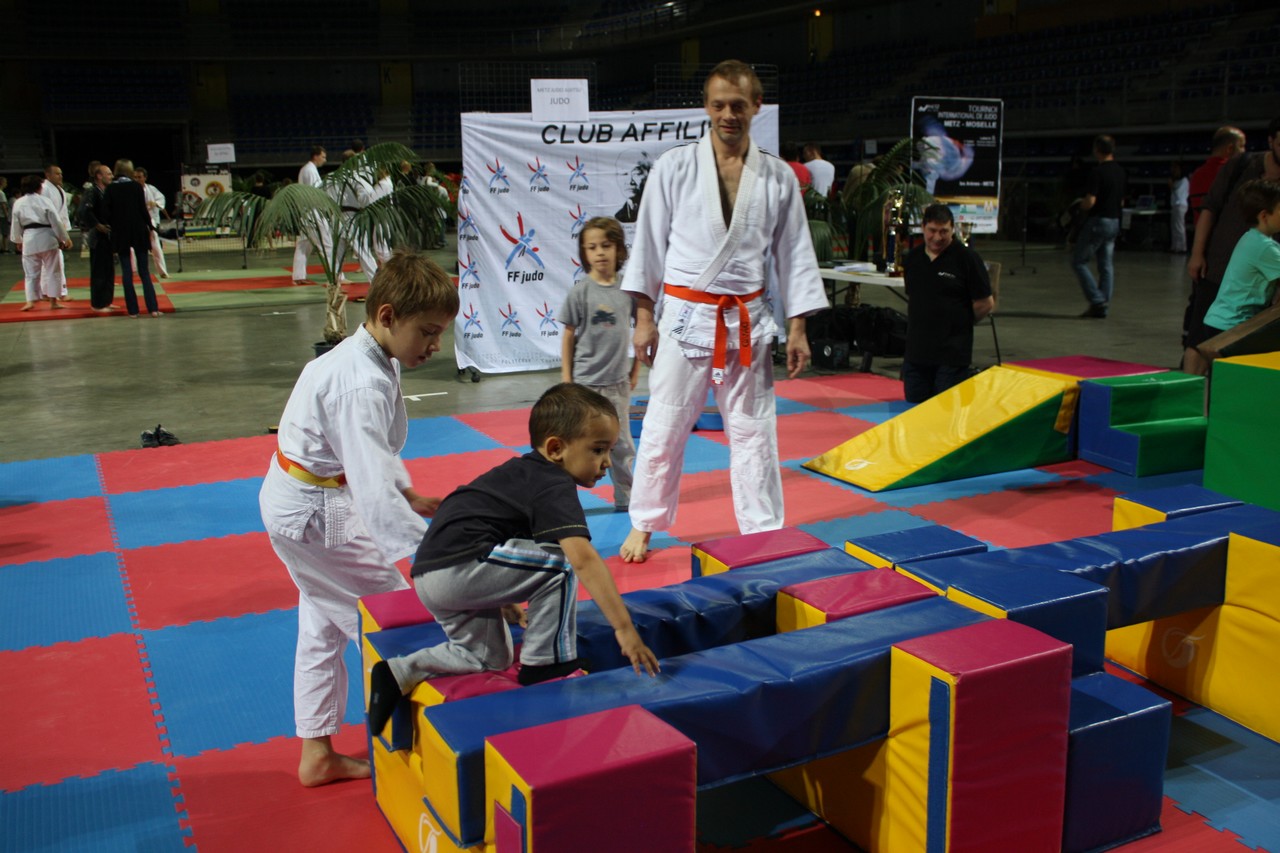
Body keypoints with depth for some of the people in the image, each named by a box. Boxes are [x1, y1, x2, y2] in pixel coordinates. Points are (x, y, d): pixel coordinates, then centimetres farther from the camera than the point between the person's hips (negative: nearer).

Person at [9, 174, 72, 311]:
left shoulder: (18, 203, 3)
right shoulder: (44, 201, -6)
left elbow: (16, 224, 9)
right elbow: (56, 221, -7)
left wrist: (18, 241, 24)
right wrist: (64, 238, 3)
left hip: (29, 239, 2)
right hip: (47, 238, -2)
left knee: (31, 272, 10)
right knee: (52, 270, 7)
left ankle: (31, 300, 4)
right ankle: (53, 301, 8)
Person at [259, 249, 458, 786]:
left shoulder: (364, 358, 2)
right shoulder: (362, 384, -30)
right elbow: (373, 484, -39)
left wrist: (411, 497, 10)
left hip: (295, 501, 11)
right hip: (313, 514, -11)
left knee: (324, 626, 20)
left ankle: (317, 755, 33)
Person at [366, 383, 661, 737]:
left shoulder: (524, 472, 18)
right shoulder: (554, 488, -12)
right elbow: (583, 558, -25)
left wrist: (504, 597, 35)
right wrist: (624, 627, -27)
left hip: (430, 577, 10)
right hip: (459, 568, -10)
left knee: (492, 657, 27)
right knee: (560, 564, -11)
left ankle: (402, 673, 17)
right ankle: (545, 666, -3)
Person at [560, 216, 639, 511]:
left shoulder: (627, 288, -1)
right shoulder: (580, 291, -8)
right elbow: (569, 335, -4)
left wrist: (635, 370, 8)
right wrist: (566, 379, -6)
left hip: (618, 382, 3)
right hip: (585, 382, -3)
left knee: (622, 445, 15)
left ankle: (625, 498, 30)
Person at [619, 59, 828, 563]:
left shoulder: (778, 177, 2)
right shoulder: (674, 167, -3)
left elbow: (793, 254, 5)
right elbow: (649, 242, 0)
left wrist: (797, 329, 1)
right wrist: (644, 317, -3)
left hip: (749, 321, 2)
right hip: (685, 317, -1)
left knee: (755, 432, 8)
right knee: (664, 428, 6)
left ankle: (765, 534, 20)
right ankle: (644, 525, 24)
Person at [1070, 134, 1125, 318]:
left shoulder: (1098, 172, -17)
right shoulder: (1120, 172, 10)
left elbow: (1090, 201, -20)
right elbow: (1121, 200, 18)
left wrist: (1081, 205, -1)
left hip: (1098, 221, -8)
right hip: (1115, 222, 8)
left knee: (1079, 261, 1)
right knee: (1107, 265, 8)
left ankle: (1097, 299, -7)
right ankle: (1102, 307, 10)